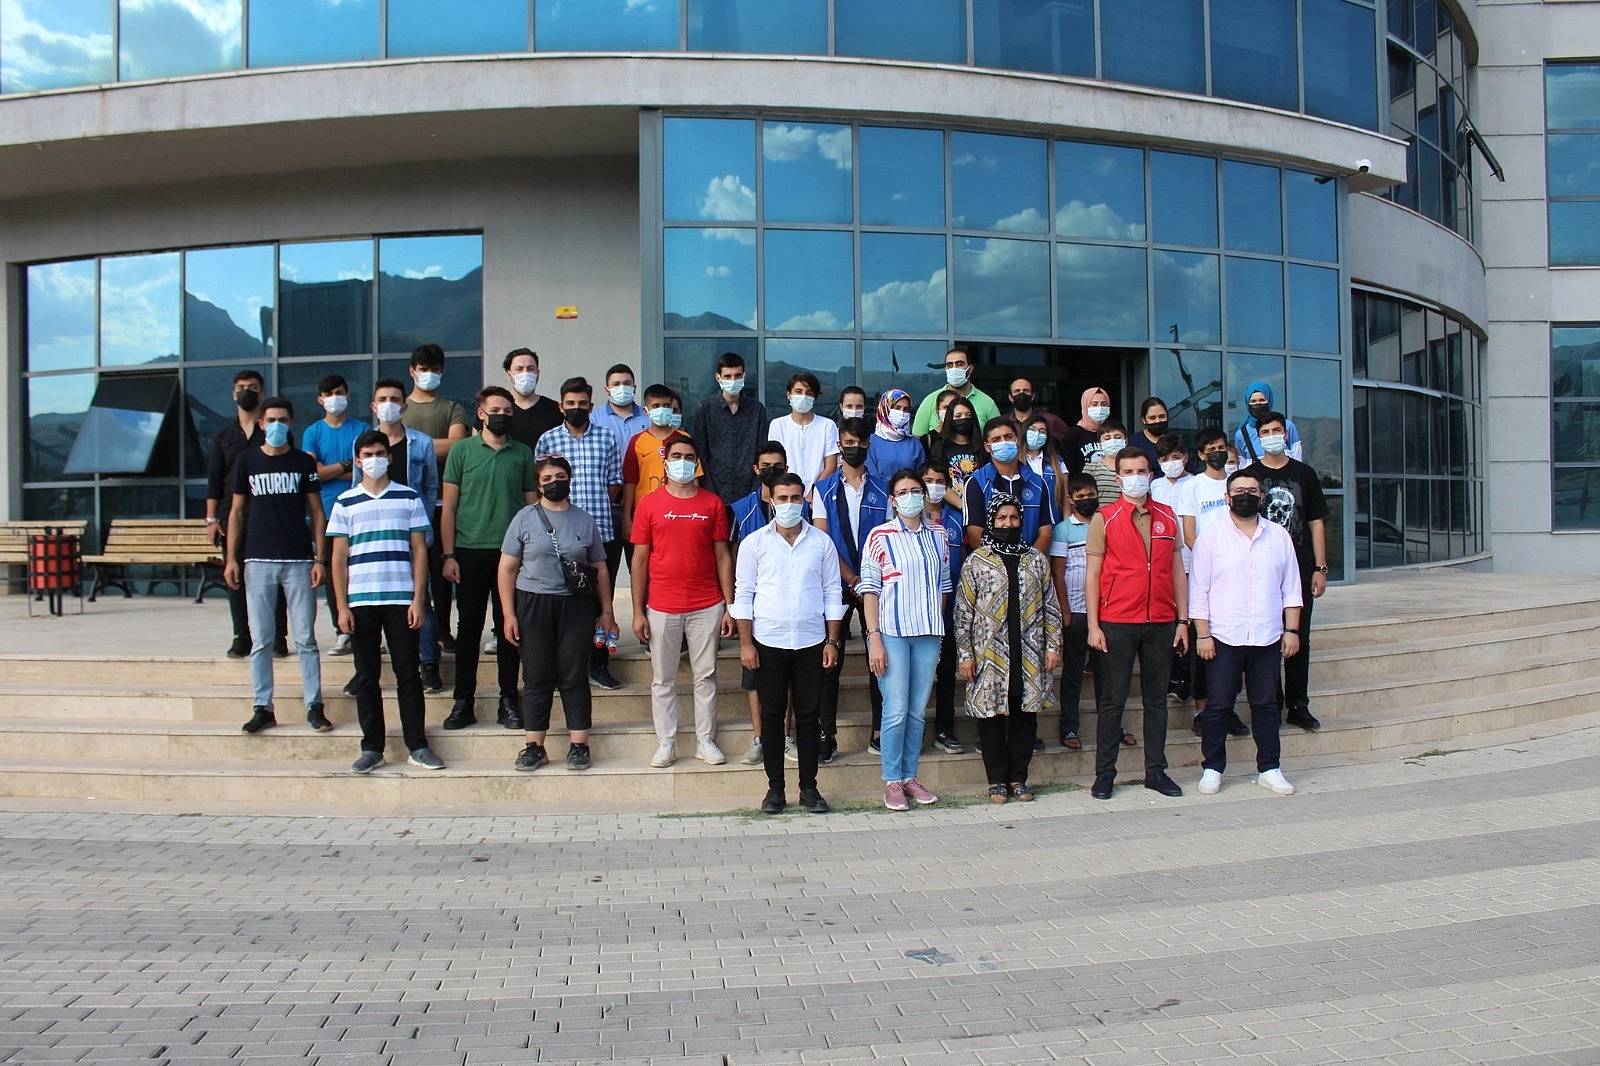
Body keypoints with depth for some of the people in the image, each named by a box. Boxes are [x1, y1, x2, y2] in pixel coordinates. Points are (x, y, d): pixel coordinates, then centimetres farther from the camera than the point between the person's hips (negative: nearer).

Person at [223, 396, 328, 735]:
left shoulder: (303, 462, 5)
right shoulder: (246, 460, 8)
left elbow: (316, 512, 5)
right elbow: (237, 512, 10)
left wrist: (319, 558, -3)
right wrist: (231, 559, 4)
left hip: (298, 561, -1)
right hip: (258, 561, 1)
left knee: (305, 639, 1)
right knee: (260, 640, 4)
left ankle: (314, 707, 7)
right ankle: (262, 708, 11)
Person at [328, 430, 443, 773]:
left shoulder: (410, 498, 7)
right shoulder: (345, 503, 9)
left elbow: (419, 550, 5)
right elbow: (339, 558, 7)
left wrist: (418, 599, -3)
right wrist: (342, 607, 0)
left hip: (402, 599, -1)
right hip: (360, 601, 1)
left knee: (408, 673, 1)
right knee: (367, 676, 5)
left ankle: (417, 746, 7)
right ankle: (372, 748, 12)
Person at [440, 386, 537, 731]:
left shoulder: (522, 453, 8)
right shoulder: (462, 450, 4)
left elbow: (532, 503, 11)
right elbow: (449, 506, 3)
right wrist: (448, 555, -3)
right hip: (470, 551, -1)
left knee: (508, 626, 6)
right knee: (470, 626, 4)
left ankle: (508, 700, 14)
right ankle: (463, 701, 13)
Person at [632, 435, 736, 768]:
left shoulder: (713, 503, 3)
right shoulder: (649, 504, 1)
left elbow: (723, 556, 5)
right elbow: (639, 560, 2)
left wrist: (729, 606, 1)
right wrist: (638, 612, -2)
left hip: (707, 607, 1)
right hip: (662, 609, -1)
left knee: (705, 676, 8)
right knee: (663, 679, 8)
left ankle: (706, 741, 19)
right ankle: (666, 743, 19)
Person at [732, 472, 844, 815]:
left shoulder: (821, 542, 5)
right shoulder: (754, 542, 1)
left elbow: (832, 593, 7)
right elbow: (743, 594, 1)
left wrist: (832, 641, 1)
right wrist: (745, 643, -5)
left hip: (811, 643, 1)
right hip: (768, 644, -1)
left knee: (809, 717, 5)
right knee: (772, 716, 4)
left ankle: (809, 787, 14)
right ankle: (775, 788, 13)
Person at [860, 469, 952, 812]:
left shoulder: (937, 537, 11)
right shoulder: (880, 536, -2)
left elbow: (942, 586, 17)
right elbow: (870, 590, -4)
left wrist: (939, 631, 12)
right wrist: (874, 638, -10)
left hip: (928, 634, 4)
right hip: (892, 632, -4)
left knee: (918, 711, 8)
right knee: (896, 711, -5)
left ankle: (910, 777, 18)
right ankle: (892, 781, 6)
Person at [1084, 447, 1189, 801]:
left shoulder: (1167, 518, 10)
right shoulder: (1103, 519, 0)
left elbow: (1177, 570, 13)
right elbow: (1092, 575, -1)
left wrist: (1182, 620, 7)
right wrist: (1093, 625, -7)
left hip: (1161, 624, 3)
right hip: (1117, 624, -3)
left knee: (1156, 698, 9)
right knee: (1113, 699, 2)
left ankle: (1156, 771, 18)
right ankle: (1104, 773, 10)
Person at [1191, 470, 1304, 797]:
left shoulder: (1279, 536, 9)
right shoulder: (1211, 537, 0)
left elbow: (1290, 588, 11)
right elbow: (1198, 591, -2)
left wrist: (1291, 630, 4)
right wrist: (1203, 635, -8)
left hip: (1267, 638, 3)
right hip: (1224, 638, -3)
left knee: (1266, 705, 9)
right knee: (1218, 706, 1)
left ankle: (1269, 768, 19)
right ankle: (1212, 768, 12)